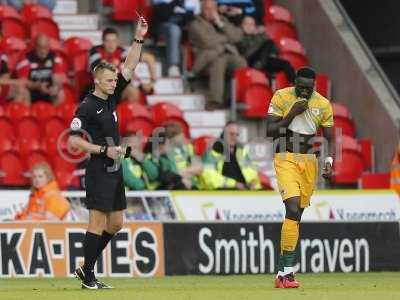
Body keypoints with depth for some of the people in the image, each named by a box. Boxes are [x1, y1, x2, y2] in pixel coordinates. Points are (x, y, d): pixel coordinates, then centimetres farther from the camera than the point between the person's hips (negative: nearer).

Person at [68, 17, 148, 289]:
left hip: (116, 170, 8)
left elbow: (129, 67, 10)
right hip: (99, 171, -8)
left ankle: (87, 269, 19)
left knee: (116, 223, 11)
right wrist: (104, 150, -17)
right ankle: (88, 276, 0)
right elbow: (73, 140, -14)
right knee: (99, 222, -6)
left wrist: (139, 39, 1)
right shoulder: (88, 106, -11)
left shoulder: (111, 98, 10)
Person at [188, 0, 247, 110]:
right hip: (209, 57, -4)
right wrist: (226, 38, 5)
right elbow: (207, 42, -9)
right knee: (220, 60, -38)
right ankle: (215, 101, -44)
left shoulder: (222, 20, 24)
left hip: (230, 54, 4)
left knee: (241, 63, -30)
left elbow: (237, 36, 11)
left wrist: (220, 24, 1)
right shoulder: (196, 25, 8)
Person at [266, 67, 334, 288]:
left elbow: (330, 139, 8)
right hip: (286, 159, -4)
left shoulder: (323, 104, 1)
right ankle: (287, 272, -24)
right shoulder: (281, 97, -6)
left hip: (309, 160, 4)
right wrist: (292, 113, -18)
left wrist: (329, 161, -9)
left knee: (297, 215, 5)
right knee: (293, 209, -21)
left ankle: (283, 272, 12)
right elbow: (270, 131, -8)